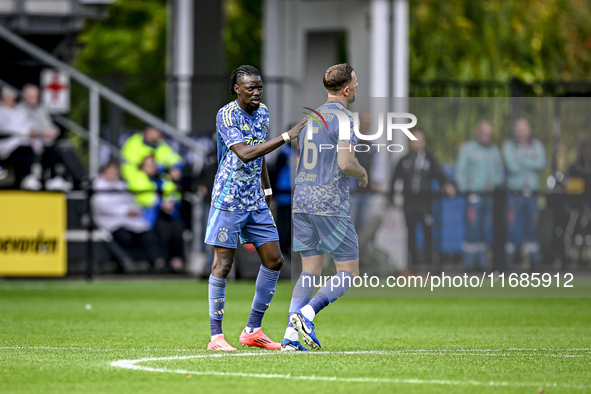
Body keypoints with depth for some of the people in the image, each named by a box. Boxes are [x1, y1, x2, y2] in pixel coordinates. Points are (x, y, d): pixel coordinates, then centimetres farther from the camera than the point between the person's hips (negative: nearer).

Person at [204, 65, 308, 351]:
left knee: (274, 260, 4)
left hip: (256, 201, 8)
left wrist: (267, 191, 25)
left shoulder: (262, 113, 9)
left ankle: (253, 330, 13)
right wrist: (286, 137, -32)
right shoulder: (226, 115, -15)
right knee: (222, 264, -6)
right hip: (228, 199, -8)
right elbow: (244, 154, -29)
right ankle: (216, 336, -2)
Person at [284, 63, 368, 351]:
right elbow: (345, 163, -19)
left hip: (301, 200, 8)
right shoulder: (343, 118, -10)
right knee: (348, 273, 0)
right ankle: (306, 313, -20)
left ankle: (291, 337, -2)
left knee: (310, 270, 10)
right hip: (330, 202, -8)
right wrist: (362, 173, 1)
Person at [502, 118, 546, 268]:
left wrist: (522, 160, -9)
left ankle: (534, 256, 6)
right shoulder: (508, 146, 3)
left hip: (532, 193, 3)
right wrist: (531, 163, -3)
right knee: (513, 226, -7)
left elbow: (542, 164, -7)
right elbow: (512, 166, -12)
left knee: (532, 226, 2)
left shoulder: (536, 146, 11)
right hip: (515, 192, -3)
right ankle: (509, 257, -1)